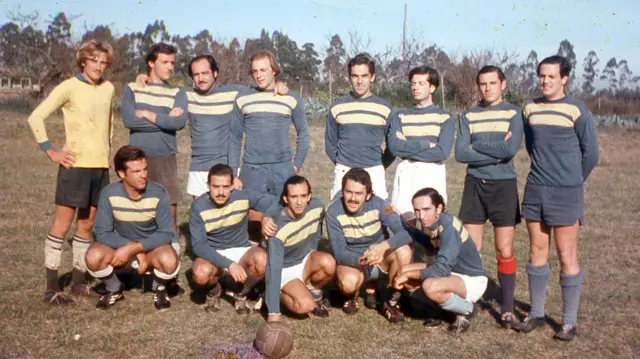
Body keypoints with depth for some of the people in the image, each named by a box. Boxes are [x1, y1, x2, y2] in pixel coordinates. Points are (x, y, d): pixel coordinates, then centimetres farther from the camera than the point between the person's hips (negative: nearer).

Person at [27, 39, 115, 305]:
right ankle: (51, 287, 5)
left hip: (101, 166, 6)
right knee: (62, 224, -1)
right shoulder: (69, 87, -8)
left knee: (86, 225, 11)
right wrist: (51, 152, -11)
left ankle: (79, 282, 21)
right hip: (75, 164, -5)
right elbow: (36, 118, -9)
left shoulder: (108, 88, 9)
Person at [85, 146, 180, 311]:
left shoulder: (159, 194, -21)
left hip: (151, 247, -1)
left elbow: (166, 233, -20)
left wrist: (132, 249, -28)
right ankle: (115, 290, 5)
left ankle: (159, 289, 4)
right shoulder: (109, 194, -19)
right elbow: (101, 232, -17)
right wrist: (133, 248, -25)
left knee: (170, 261, -34)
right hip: (120, 245, 1)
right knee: (94, 257, -29)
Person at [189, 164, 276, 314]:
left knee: (262, 260, -33)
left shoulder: (242, 197, -15)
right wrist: (229, 264, -34)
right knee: (201, 274, -36)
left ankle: (242, 293, 0)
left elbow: (272, 201, -9)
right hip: (212, 255, -1)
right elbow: (198, 245, -22)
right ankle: (214, 290, 4)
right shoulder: (199, 206, -18)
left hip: (241, 251, 1)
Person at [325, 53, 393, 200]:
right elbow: (330, 144, 12)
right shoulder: (337, 107, 5)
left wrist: (379, 166, 6)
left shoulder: (384, 108, 2)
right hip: (343, 172, 1)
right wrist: (342, 164, 9)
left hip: (375, 173, -1)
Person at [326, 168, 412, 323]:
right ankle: (353, 294, 5)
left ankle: (392, 302, -8)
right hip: (352, 261, -1)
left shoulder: (378, 204, -18)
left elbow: (405, 233, -27)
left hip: (380, 259, 2)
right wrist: (362, 260, -42)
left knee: (403, 251, -30)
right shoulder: (334, 211, -20)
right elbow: (339, 253, -21)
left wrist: (384, 246, -47)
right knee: (348, 282, -36)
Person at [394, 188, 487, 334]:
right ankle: (444, 308, 11)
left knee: (430, 286, -35)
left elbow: (442, 270, -33)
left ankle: (467, 310, -5)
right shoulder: (429, 222, -5)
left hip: (473, 280, -8)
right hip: (452, 273, 8)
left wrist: (408, 275, -23)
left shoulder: (448, 225, -28)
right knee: (404, 270, -5)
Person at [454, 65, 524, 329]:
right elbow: (460, 154, -6)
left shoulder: (513, 113, 1)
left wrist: (477, 145, -8)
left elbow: (511, 148, -15)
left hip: (504, 185, -2)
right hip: (475, 185, 2)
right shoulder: (468, 116, 7)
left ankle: (507, 308, 10)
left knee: (505, 251, 0)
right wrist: (496, 153, -12)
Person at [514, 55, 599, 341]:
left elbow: (590, 153, -1)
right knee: (537, 252, 11)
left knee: (567, 257, -1)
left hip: (566, 193, -5)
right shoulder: (530, 108, 7)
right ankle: (536, 313, 21)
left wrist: (572, 181, 8)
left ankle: (569, 321, 8)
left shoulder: (577, 110, -7)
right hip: (535, 190, 5)